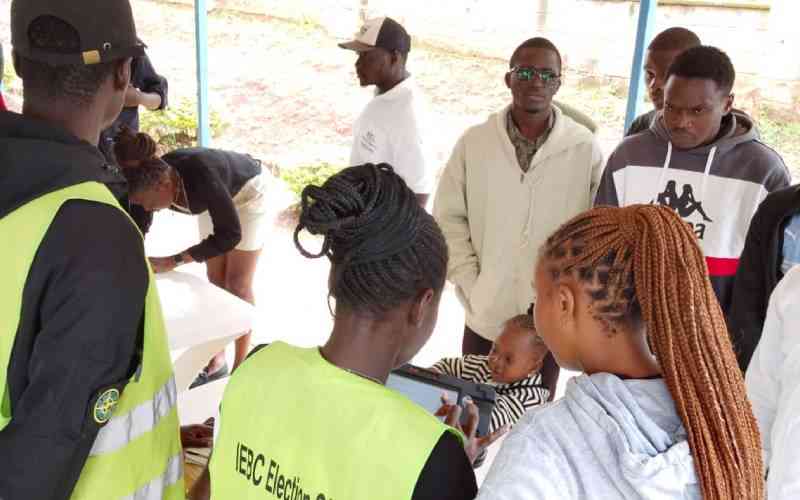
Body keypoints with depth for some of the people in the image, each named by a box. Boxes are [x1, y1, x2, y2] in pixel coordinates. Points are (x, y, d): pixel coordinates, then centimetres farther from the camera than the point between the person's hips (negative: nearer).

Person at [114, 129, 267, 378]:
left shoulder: (200, 175, -42)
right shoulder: (154, 178, -24)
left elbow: (231, 234, -34)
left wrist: (174, 261, -36)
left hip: (249, 192, -6)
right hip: (218, 198, 6)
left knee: (237, 283, -4)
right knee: (215, 280, 7)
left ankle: (240, 367, 8)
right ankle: (217, 361, 17)